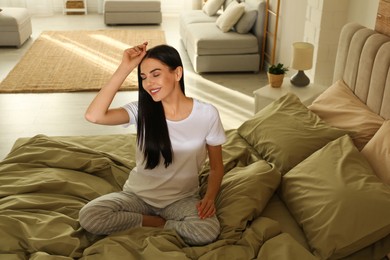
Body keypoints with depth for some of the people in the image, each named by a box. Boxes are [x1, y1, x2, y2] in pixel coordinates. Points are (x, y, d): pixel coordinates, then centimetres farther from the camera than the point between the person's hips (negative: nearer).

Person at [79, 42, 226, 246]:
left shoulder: (207, 114, -10)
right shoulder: (141, 110, -8)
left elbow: (216, 167, 1)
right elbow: (93, 115, -25)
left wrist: (209, 197, -19)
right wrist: (125, 68, -24)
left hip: (182, 198, -1)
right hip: (138, 195, 2)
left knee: (208, 232, -33)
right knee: (89, 216, -24)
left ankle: (151, 225, -6)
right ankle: (161, 223, -5)